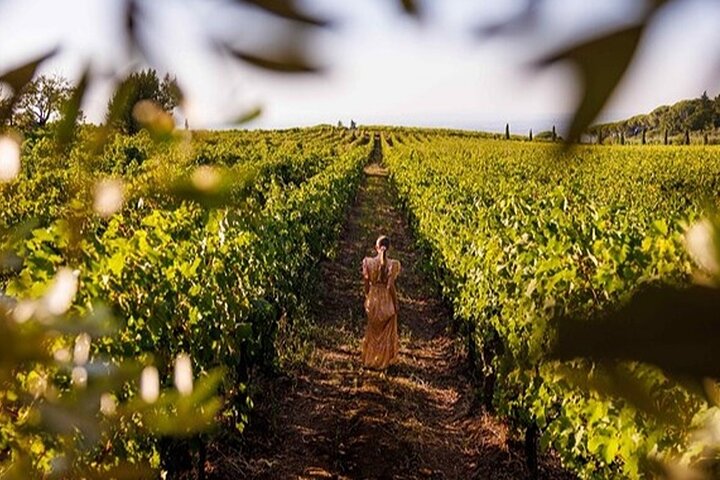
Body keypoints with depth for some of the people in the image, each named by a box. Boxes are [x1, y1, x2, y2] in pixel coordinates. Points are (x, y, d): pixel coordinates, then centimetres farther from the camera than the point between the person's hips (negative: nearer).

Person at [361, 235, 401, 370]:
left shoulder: (368, 262, -12)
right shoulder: (392, 265, -19)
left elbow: (366, 284, -4)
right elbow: (391, 286, -16)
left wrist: (367, 298, 13)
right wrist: (396, 304, -4)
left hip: (373, 299, 2)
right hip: (387, 300, -2)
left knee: (372, 331, 22)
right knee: (387, 333, 18)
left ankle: (369, 360, 33)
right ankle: (383, 361, 28)